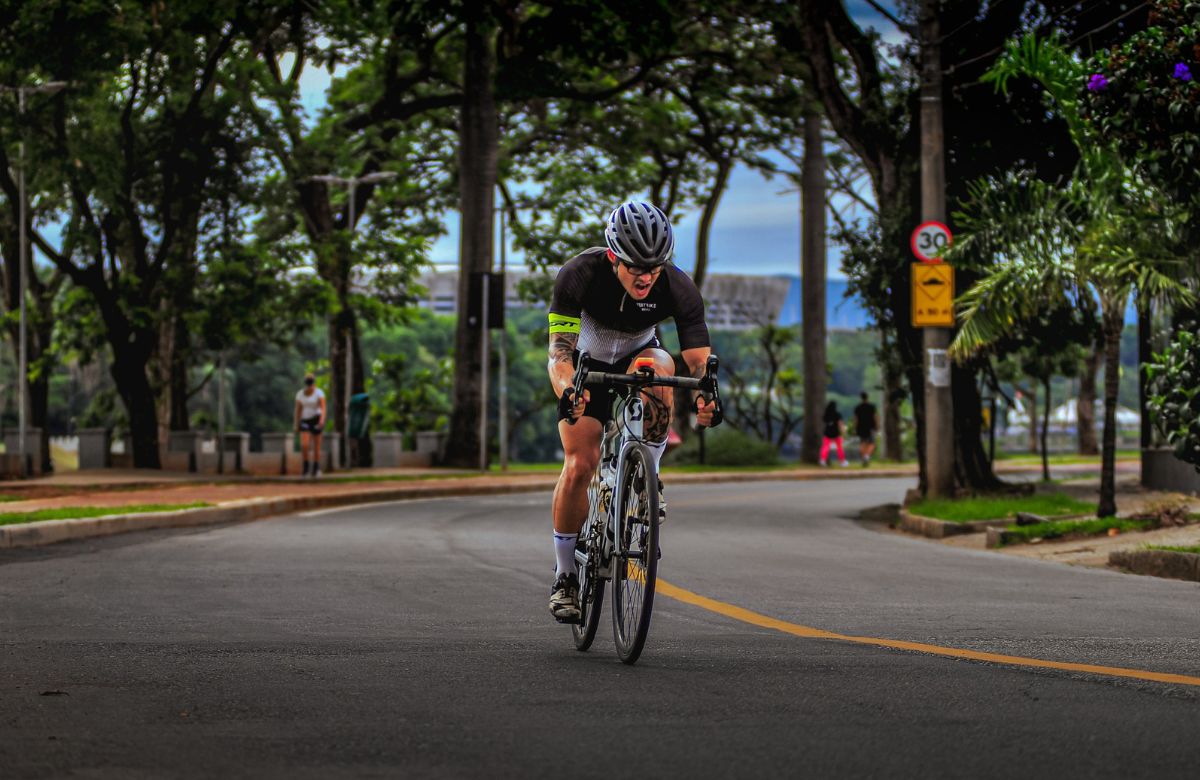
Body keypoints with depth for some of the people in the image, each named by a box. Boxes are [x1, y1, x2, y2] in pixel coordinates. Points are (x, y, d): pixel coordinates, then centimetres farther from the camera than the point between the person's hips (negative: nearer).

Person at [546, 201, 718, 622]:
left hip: (637, 357, 1)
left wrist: (704, 396, -52)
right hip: (587, 366, -1)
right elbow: (560, 349, -36)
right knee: (579, 465, -17)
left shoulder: (678, 288, -28)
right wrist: (567, 391, -57)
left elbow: (700, 359, -29)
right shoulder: (579, 275, -31)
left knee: (659, 367, -36)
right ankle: (565, 577, 1)